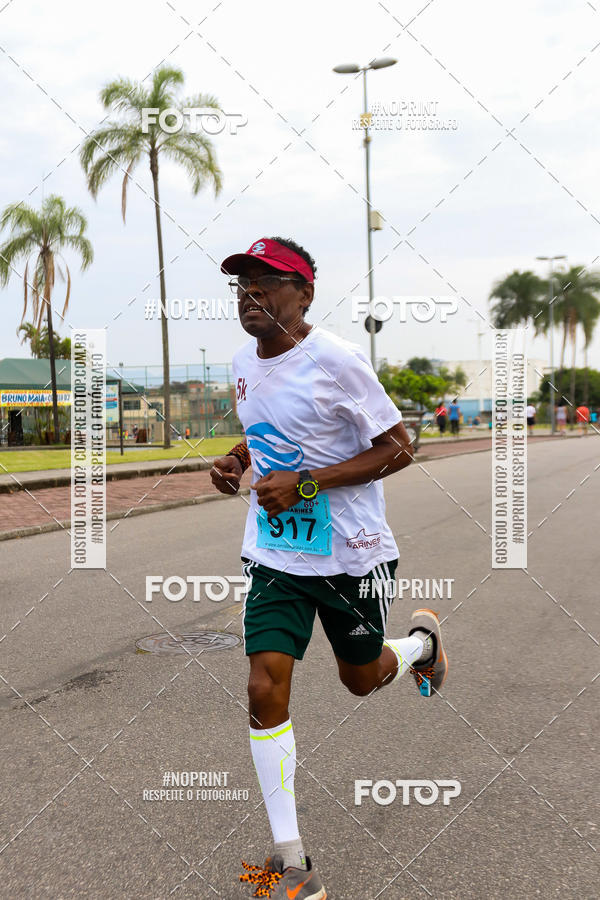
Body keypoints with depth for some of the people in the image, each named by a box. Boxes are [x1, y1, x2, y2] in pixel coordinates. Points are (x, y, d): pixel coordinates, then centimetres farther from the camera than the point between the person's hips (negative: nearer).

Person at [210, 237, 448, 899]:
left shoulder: (335, 360, -17)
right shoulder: (244, 361, 4)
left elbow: (398, 448, -15)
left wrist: (303, 484, -23)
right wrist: (235, 461, -1)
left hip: (350, 552, -5)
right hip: (272, 553, 5)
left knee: (361, 678, 15)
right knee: (265, 690, -7)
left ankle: (423, 637, 51)